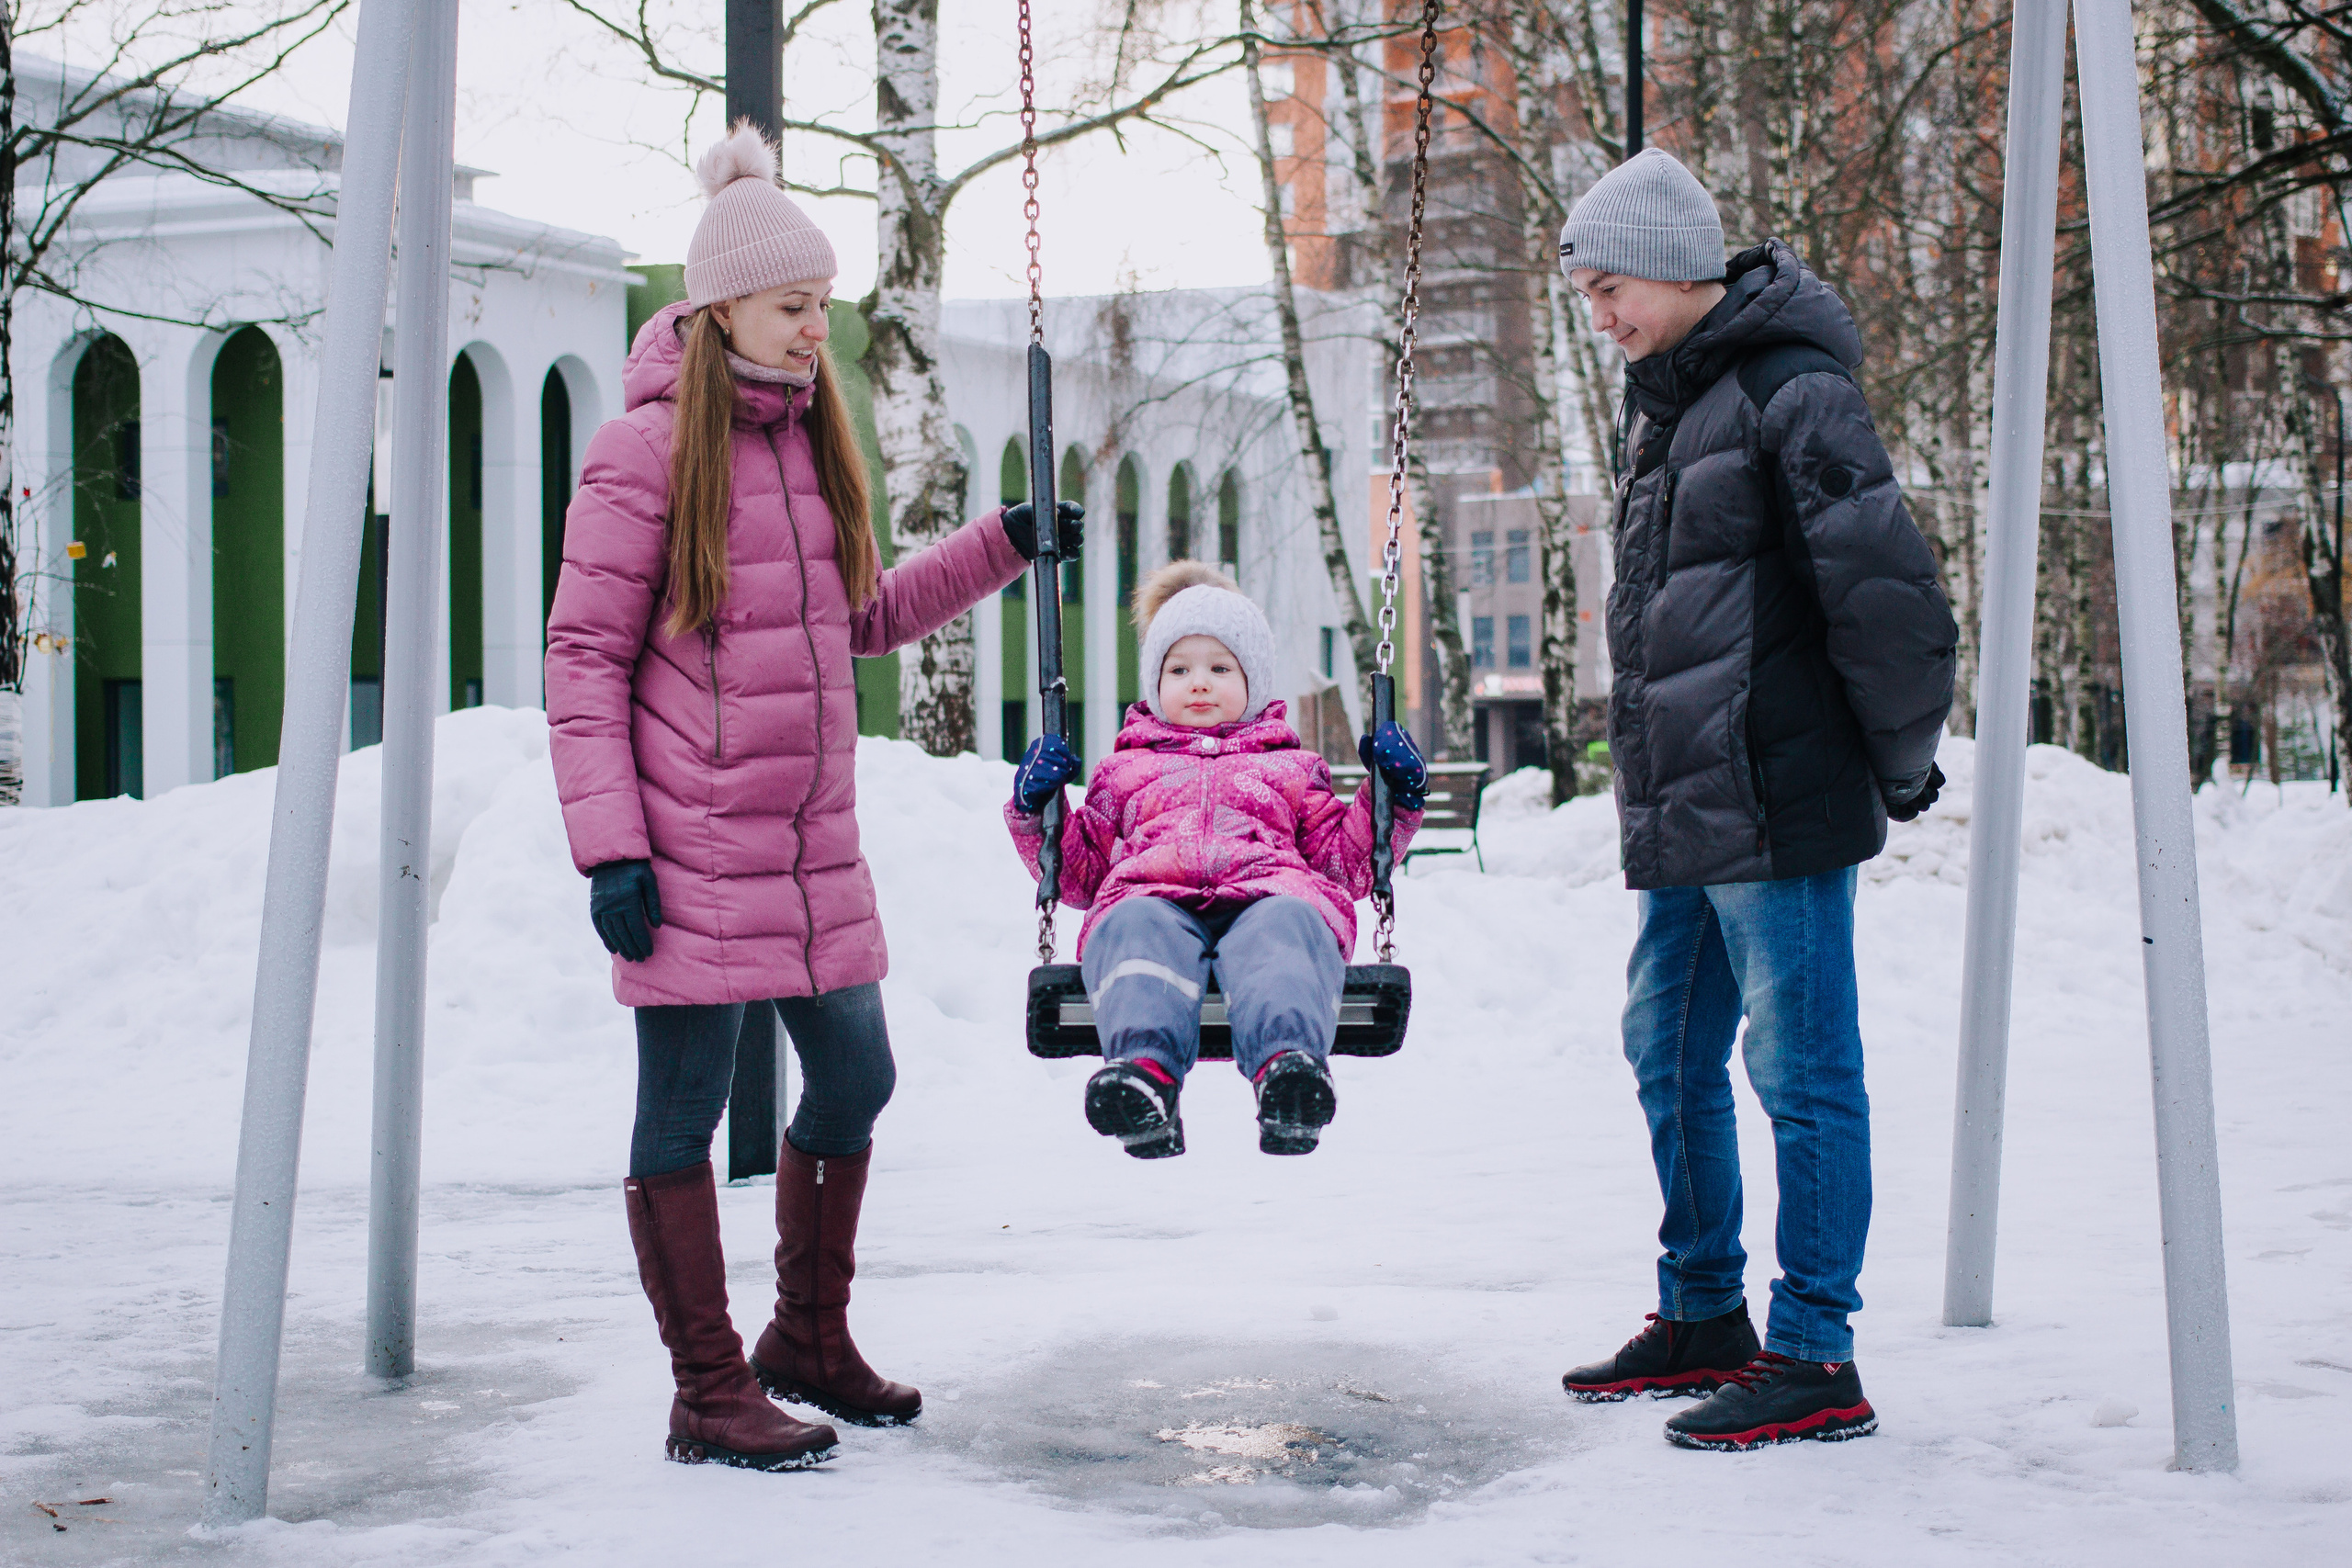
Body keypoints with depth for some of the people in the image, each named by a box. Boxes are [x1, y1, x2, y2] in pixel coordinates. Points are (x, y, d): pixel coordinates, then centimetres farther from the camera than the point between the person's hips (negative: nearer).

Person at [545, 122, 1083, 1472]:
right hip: (690, 848, -8)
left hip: (813, 841, 8)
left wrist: (1001, 547, 15)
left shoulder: (813, 440, 14)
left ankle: (811, 1342, 32)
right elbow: (586, 655, -11)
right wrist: (607, 844, -16)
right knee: (685, 1110, 2)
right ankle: (712, 1397, 12)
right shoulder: (648, 450, -9)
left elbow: (863, 617, 24)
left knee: (856, 1078, 13)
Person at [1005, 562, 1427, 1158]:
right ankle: (1146, 1070, -67)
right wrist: (1036, 811, 16)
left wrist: (1396, 796, 16)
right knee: (1135, 927, -40)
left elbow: (1347, 864, 28)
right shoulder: (1125, 770, 38)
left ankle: (1290, 1064, -70)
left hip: (1270, 893, 0)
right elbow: (1078, 874, 31)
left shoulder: (1290, 768, 37)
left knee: (1285, 927, -40)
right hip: (1153, 899, 0)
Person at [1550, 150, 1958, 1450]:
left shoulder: (1792, 393, -13)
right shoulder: (1662, 399, 17)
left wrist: (1902, 767, -8)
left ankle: (1816, 1358, 3)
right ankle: (1705, 1316, 28)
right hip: (1683, 811, 10)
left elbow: (1887, 594, -17)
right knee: (1670, 1051, 16)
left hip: (1775, 807, -10)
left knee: (1800, 1068, -4)